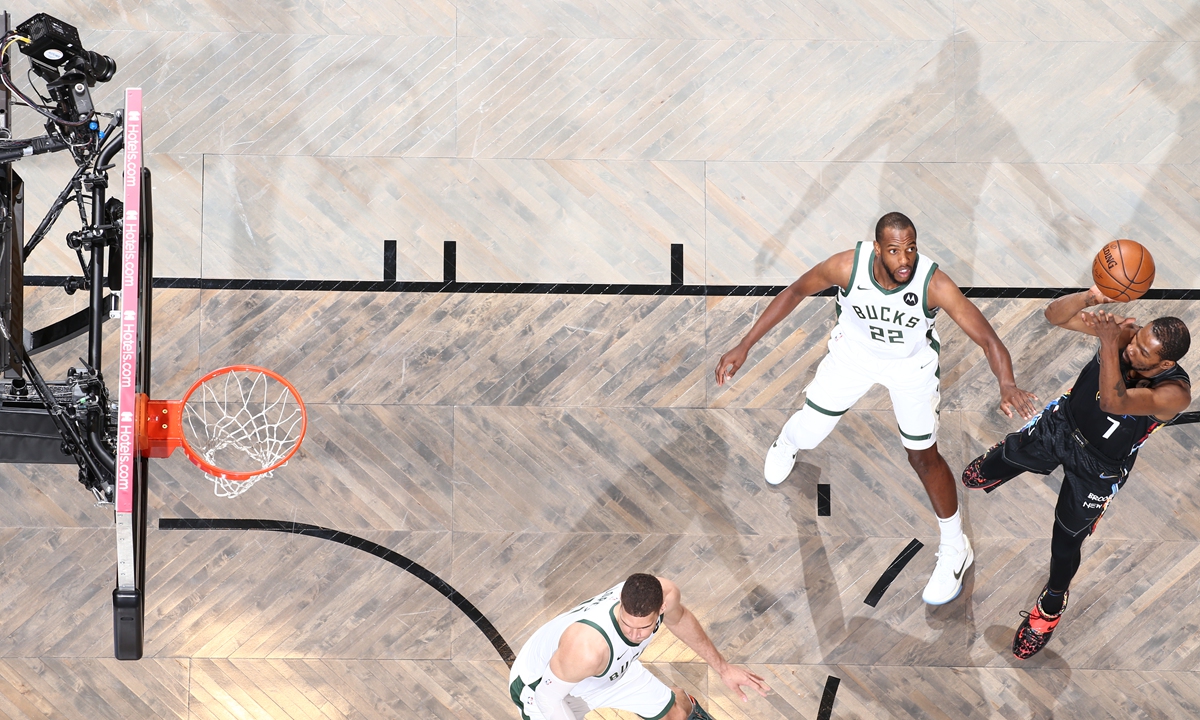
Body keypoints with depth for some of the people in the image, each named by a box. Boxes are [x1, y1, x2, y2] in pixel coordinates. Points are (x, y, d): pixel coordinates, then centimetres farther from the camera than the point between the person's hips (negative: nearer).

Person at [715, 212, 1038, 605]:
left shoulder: (934, 284, -39)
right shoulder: (847, 266, -35)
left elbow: (989, 340, -39)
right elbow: (796, 291, -16)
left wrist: (1007, 384, -59)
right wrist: (745, 345, -19)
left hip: (910, 363, -2)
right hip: (854, 350, 2)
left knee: (924, 457, 7)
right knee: (808, 432, 13)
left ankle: (955, 549, 29)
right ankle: (789, 440, 55)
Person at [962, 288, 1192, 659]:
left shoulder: (1174, 393, -38)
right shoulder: (1126, 334, -26)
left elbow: (1113, 402, -52)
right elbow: (1055, 315, -26)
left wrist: (1109, 346, -54)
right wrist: (1092, 297, -44)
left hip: (1098, 467, -4)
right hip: (1060, 424, 4)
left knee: (1066, 543, 13)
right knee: (977, 476, 21)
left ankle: (1052, 603, 46)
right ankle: (997, 465, 61)